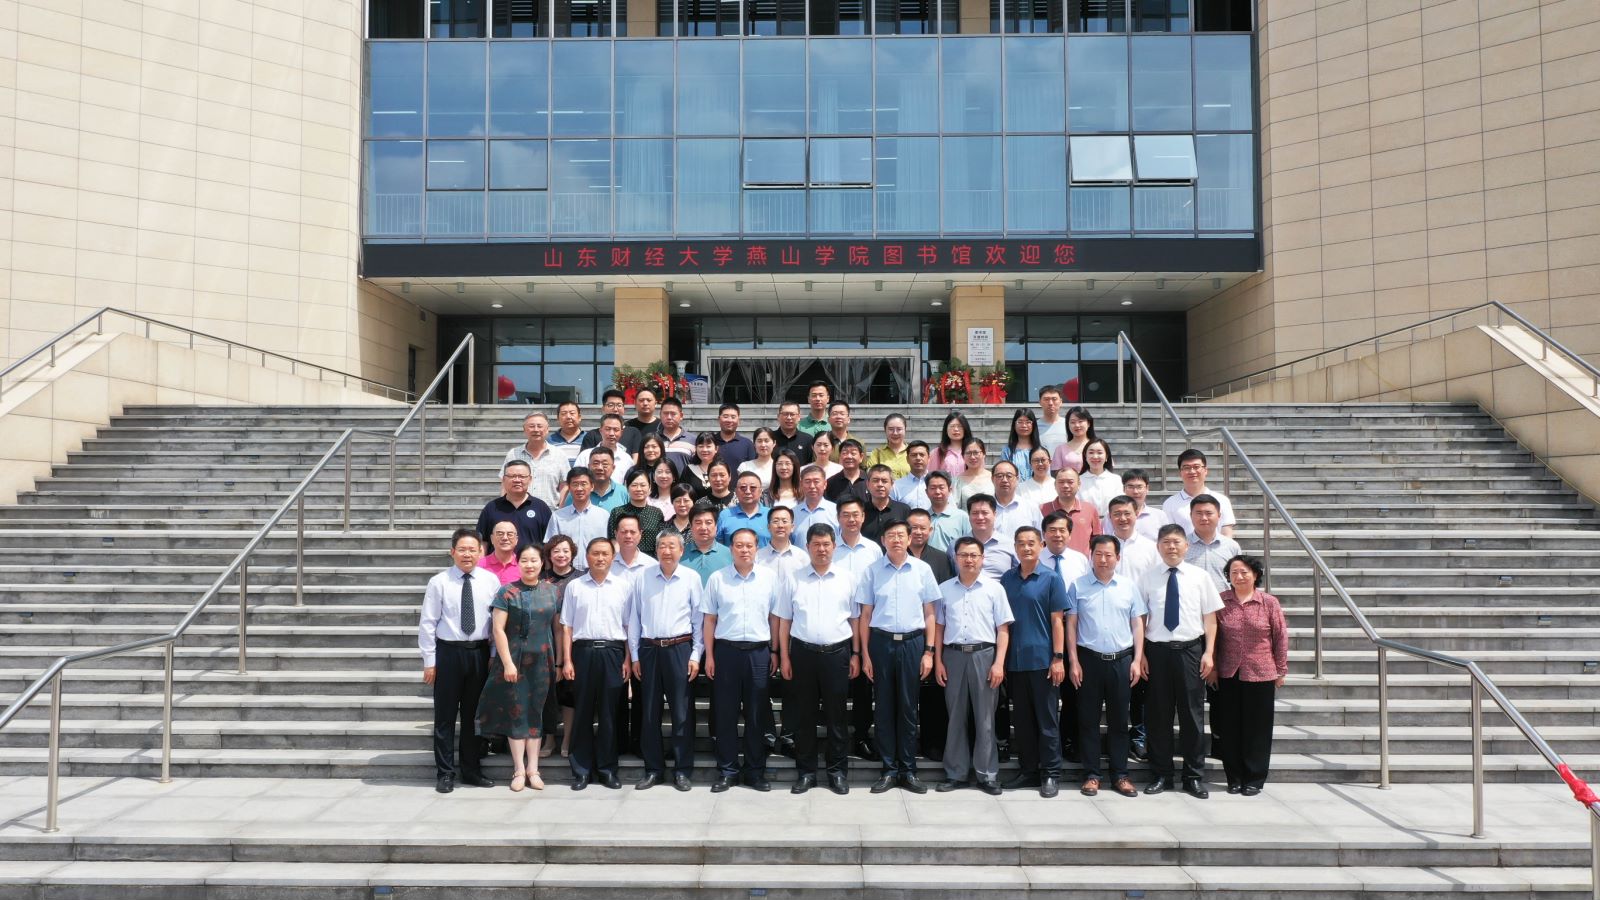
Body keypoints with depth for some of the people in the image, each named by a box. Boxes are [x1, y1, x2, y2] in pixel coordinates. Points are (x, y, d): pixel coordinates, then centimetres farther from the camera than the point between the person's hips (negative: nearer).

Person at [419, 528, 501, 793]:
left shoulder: (491, 581, 1)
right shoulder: (439, 582, -5)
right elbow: (427, 623, -3)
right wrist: (429, 661, -5)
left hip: (480, 653, 2)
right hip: (448, 652, -2)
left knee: (474, 714, 12)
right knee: (445, 715, 5)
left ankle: (471, 769, 25)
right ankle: (445, 773, 17)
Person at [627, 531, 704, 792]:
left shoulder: (691, 578, 0)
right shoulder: (643, 577, 3)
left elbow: (699, 619, 3)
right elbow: (634, 617, 6)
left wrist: (696, 655, -2)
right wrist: (634, 655, 5)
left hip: (680, 649, -1)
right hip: (649, 649, 2)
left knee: (681, 712, 2)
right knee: (650, 712, 8)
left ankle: (682, 770, 13)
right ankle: (653, 769, 19)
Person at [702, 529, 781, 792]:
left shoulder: (769, 577, 4)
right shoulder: (717, 578, 3)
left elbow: (775, 616, 8)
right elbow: (710, 619, 5)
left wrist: (774, 652, 5)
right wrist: (709, 655, 1)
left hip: (759, 651, 0)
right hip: (726, 651, 0)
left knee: (756, 714, 7)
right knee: (726, 713, 4)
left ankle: (755, 771, 17)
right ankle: (727, 770, 15)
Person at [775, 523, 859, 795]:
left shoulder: (846, 579, 4)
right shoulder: (794, 579, 3)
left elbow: (855, 619, 7)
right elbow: (784, 620, 5)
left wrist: (856, 654, 3)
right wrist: (784, 657, 1)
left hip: (837, 653, 0)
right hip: (803, 653, 0)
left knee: (836, 715, 7)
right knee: (803, 715, 7)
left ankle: (838, 771, 18)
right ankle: (805, 772, 18)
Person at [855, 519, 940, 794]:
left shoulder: (922, 570, 2)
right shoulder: (872, 571, 1)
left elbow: (929, 614, 5)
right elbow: (865, 615, 4)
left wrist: (928, 651, 0)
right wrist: (865, 654, 0)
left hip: (912, 642, 0)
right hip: (881, 641, 0)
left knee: (908, 707, 6)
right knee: (883, 707, 5)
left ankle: (908, 770, 15)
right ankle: (889, 769, 15)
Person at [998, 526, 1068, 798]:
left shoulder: (1051, 579, -2)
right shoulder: (1006, 579, 8)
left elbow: (1057, 620, -4)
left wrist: (1058, 658, -10)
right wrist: (1000, 658, 8)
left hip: (1042, 661, -4)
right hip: (1014, 661, 4)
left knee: (1047, 719, 2)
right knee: (1022, 720, 11)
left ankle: (1050, 774, 11)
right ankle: (1027, 770, 21)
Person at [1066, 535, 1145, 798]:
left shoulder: (1129, 586, 6)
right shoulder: (1078, 586, 1)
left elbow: (1137, 624, 7)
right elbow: (1071, 625, 1)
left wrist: (1137, 660, 1)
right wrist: (1074, 662, -4)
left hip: (1121, 660, 1)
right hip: (1089, 659, -1)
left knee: (1119, 719, 8)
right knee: (1089, 719, 4)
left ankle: (1120, 775, 16)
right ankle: (1091, 774, 12)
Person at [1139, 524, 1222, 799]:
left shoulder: (1200, 577, 3)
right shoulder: (1148, 578, 3)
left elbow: (1210, 617, 4)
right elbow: (1140, 619, 5)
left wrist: (1209, 653, -3)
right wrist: (1141, 654, 0)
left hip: (1190, 650, 0)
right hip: (1157, 651, 1)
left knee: (1192, 714, 5)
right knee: (1158, 715, 6)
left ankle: (1195, 778, 15)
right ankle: (1161, 775, 17)